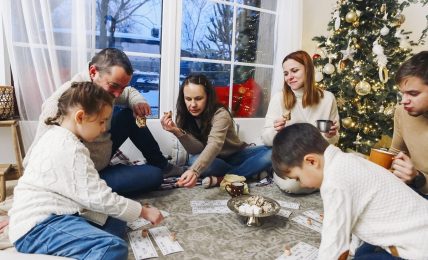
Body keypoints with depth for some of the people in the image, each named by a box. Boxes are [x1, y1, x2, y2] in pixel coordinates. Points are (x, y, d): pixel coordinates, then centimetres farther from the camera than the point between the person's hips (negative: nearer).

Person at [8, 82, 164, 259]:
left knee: (116, 223, 4)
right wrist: (144, 212, -10)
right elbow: (98, 197, -19)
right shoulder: (69, 148, -19)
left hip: (49, 215, 11)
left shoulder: (56, 136, 14)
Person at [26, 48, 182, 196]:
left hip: (102, 156, 8)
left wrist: (138, 102, -10)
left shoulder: (104, 87, -8)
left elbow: (130, 92, 12)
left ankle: (162, 165, 17)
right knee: (154, 175, -18)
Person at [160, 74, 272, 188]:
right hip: (214, 160, 2)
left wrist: (194, 171, -62)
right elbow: (197, 150, -21)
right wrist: (177, 132, -38)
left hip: (235, 156, -2)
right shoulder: (184, 117, -12)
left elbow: (214, 145, -44)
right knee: (194, 160, -34)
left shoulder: (220, 114, -26)